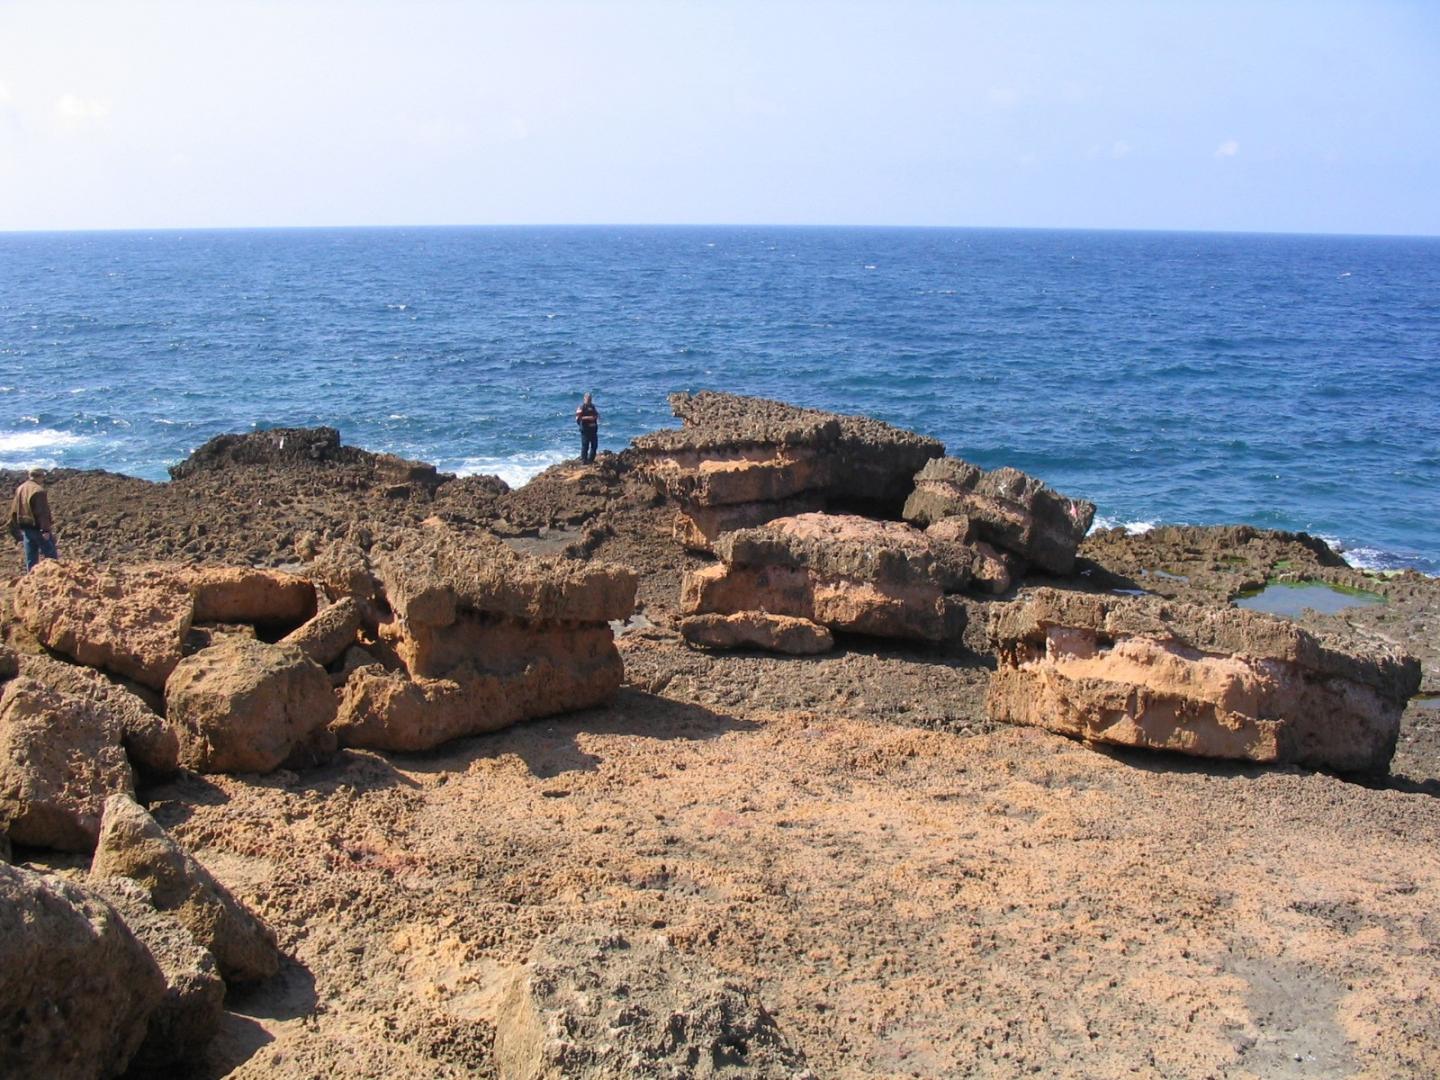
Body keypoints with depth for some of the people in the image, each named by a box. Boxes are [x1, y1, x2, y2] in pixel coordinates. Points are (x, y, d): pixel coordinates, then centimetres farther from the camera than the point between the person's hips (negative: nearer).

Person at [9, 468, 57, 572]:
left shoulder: (20, 489, 11)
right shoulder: (38, 490, -17)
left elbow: (14, 511, 15)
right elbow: (43, 512, -22)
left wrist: (16, 529, 20)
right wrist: (46, 530, -23)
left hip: (26, 528, 8)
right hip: (38, 528, -8)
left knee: (30, 558, 12)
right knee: (51, 556, 1)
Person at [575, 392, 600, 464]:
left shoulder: (592, 406, 15)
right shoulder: (582, 407, -7)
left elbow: (596, 413, 28)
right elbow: (578, 418, -16)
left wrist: (597, 416, 4)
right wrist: (588, 417, -23)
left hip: (593, 428, 7)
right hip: (585, 429, -7)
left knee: (594, 444, 9)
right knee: (585, 445, -5)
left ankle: (591, 460, 21)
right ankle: (583, 461, 1)